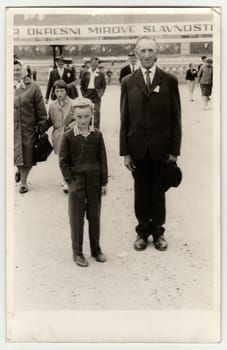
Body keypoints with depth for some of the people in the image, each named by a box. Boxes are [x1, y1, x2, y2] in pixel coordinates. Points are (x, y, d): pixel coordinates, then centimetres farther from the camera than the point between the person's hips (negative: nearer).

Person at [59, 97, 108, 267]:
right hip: (77, 181, -2)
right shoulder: (68, 137, -5)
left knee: (94, 216, 11)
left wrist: (104, 182, 1)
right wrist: (70, 180, -9)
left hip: (95, 180, 2)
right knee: (77, 218, 4)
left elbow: (103, 159, 3)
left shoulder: (97, 135, 0)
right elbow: (63, 160, -2)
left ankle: (96, 249, 25)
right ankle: (77, 253, 15)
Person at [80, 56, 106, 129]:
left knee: (96, 111, -4)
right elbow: (82, 84, 12)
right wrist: (83, 93, 3)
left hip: (96, 94, -1)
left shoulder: (101, 73, 5)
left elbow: (104, 85, 7)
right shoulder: (86, 73, 7)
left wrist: (101, 93, -5)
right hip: (87, 92, 1)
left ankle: (96, 128, 3)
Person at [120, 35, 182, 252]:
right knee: (141, 193, 11)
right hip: (138, 149, 1)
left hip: (161, 148, -1)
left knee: (158, 193, 10)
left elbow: (175, 118, 0)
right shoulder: (128, 82, 3)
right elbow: (124, 119, 2)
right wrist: (125, 152, -2)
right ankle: (143, 231, 27)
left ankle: (158, 232, 27)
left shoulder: (169, 81, 0)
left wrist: (174, 150, -4)